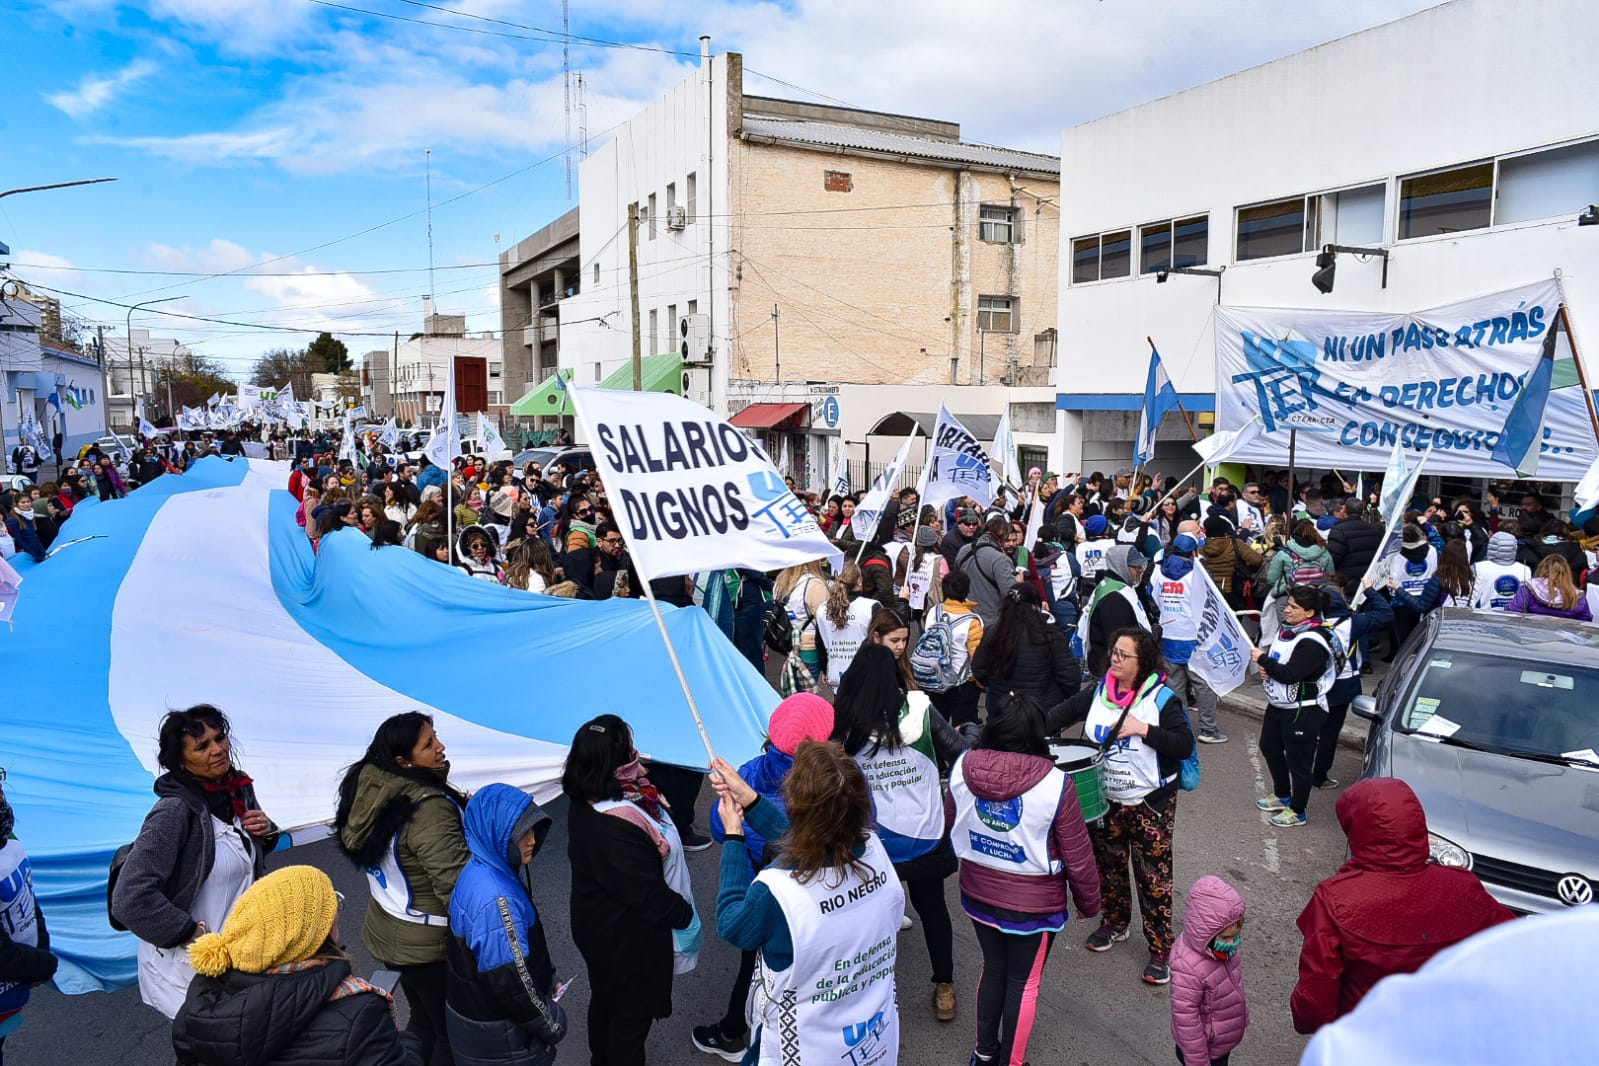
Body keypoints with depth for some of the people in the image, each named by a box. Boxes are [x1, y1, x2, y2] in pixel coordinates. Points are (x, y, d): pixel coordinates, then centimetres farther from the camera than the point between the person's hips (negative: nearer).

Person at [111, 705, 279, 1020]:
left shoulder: (240, 790, -1)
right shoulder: (175, 811, -22)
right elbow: (130, 899, -26)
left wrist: (266, 832, -3)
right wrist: (193, 933, -18)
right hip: (185, 966, -6)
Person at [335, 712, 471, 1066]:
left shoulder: (371, 792, -5)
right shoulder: (428, 808, -31)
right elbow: (454, 882, -29)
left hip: (387, 931, 8)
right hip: (428, 944, -8)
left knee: (423, 1019, 26)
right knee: (453, 1033, 9)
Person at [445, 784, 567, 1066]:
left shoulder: (478, 874, -1)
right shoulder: (495, 899, -32)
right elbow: (509, 981, -27)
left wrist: (545, 981, 10)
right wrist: (551, 1023, -14)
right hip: (498, 1038, -9)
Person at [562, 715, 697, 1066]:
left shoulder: (586, 802, -11)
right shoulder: (617, 826, -40)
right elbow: (650, 894, -28)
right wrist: (685, 913, -13)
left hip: (598, 927, 9)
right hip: (628, 941, -9)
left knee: (604, 997, 31)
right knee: (632, 1014, 15)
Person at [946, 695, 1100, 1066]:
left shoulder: (962, 768, -14)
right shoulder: (1054, 785, -25)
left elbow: (949, 822, 5)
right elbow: (1078, 856, -14)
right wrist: (1088, 902, 3)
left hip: (977, 894, 4)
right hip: (1034, 904, -4)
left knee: (993, 969, 25)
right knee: (1023, 983, 17)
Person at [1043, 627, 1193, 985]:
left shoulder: (1162, 699, -14)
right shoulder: (1099, 691, -2)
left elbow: (1185, 745, -17)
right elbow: (1064, 712, 1)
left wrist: (1144, 729, -28)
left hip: (1150, 804, -5)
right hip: (1105, 800, 5)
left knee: (1153, 876, 2)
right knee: (1107, 865, 20)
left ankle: (1161, 949, 16)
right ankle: (1114, 923, 42)